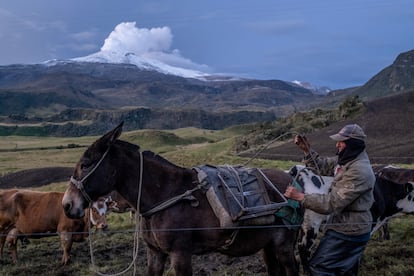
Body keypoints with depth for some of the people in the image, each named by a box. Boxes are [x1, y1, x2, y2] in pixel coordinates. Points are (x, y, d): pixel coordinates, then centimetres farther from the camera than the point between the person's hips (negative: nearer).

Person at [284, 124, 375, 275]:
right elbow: (323, 166, 17)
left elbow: (333, 203, -28)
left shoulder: (359, 172, -28)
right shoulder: (346, 160, 2)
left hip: (348, 232, -10)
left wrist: (301, 197, -28)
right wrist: (307, 150, 3)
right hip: (351, 228, 10)